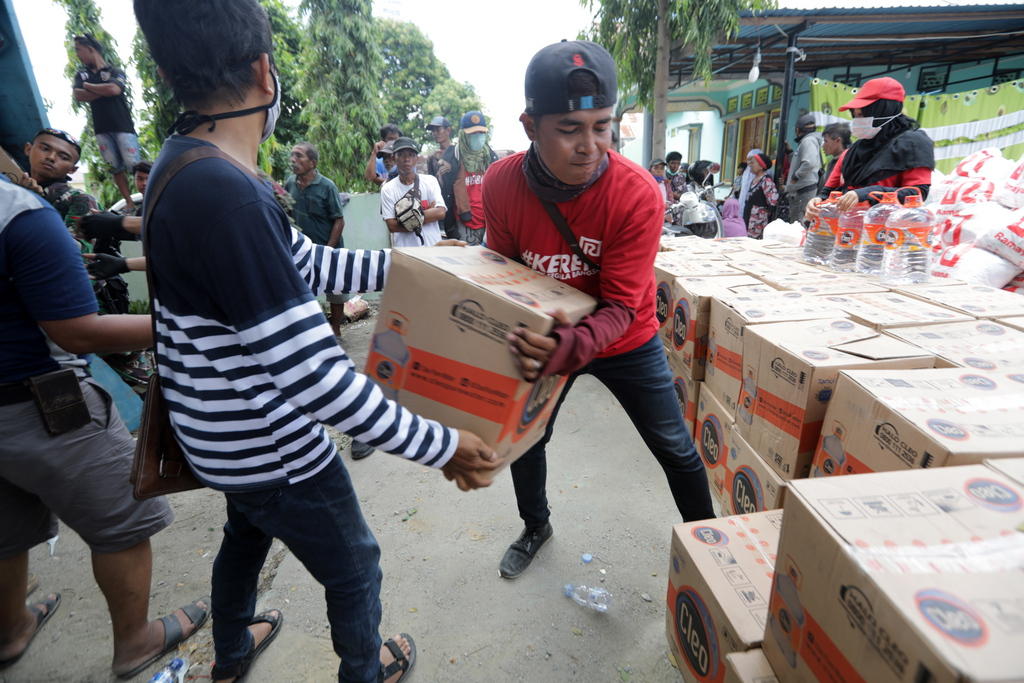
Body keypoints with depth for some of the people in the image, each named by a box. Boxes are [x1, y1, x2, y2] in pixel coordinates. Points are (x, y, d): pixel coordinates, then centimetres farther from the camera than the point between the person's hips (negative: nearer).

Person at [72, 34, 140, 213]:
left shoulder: (115, 71, 5)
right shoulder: (81, 74, 18)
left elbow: (114, 89, -13)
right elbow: (78, 95, 2)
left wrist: (88, 86, 1)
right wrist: (104, 91, -4)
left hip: (122, 125, -4)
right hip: (102, 129, 4)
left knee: (133, 164, -12)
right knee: (116, 168, 0)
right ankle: (129, 203, 0)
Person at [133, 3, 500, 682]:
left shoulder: (187, 164, 1)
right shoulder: (225, 198, -32)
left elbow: (312, 264, 7)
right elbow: (315, 376, -33)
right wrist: (440, 445, -25)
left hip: (228, 439, 10)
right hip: (274, 453, -10)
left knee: (247, 535, 35)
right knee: (354, 570, 17)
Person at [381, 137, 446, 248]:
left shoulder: (430, 181, 7)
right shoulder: (387, 189, 4)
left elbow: (441, 212, -5)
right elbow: (391, 226, -5)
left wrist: (411, 216, -10)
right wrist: (429, 213, -7)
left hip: (433, 247, 1)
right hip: (403, 250, -1)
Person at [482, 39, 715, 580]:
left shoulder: (638, 194, -29)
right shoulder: (501, 183, -21)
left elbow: (620, 308, -27)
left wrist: (572, 347, -47)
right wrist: (532, 344, -23)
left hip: (624, 341, -2)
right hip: (541, 337, 3)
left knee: (675, 448, 9)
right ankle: (535, 527, 46)